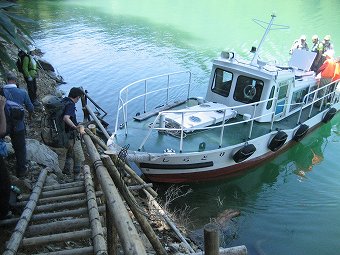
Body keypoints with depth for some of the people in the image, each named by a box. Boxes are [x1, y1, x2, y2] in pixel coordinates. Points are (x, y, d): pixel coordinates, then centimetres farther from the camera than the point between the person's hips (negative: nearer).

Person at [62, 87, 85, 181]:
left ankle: (66, 170, 44)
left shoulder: (64, 101, 5)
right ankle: (77, 177, 13)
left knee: (70, 153, 30)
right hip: (72, 136, -10)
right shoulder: (71, 104, -23)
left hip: (66, 133, 10)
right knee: (80, 158, 3)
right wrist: (76, 127, -42)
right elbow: (66, 118, -39)